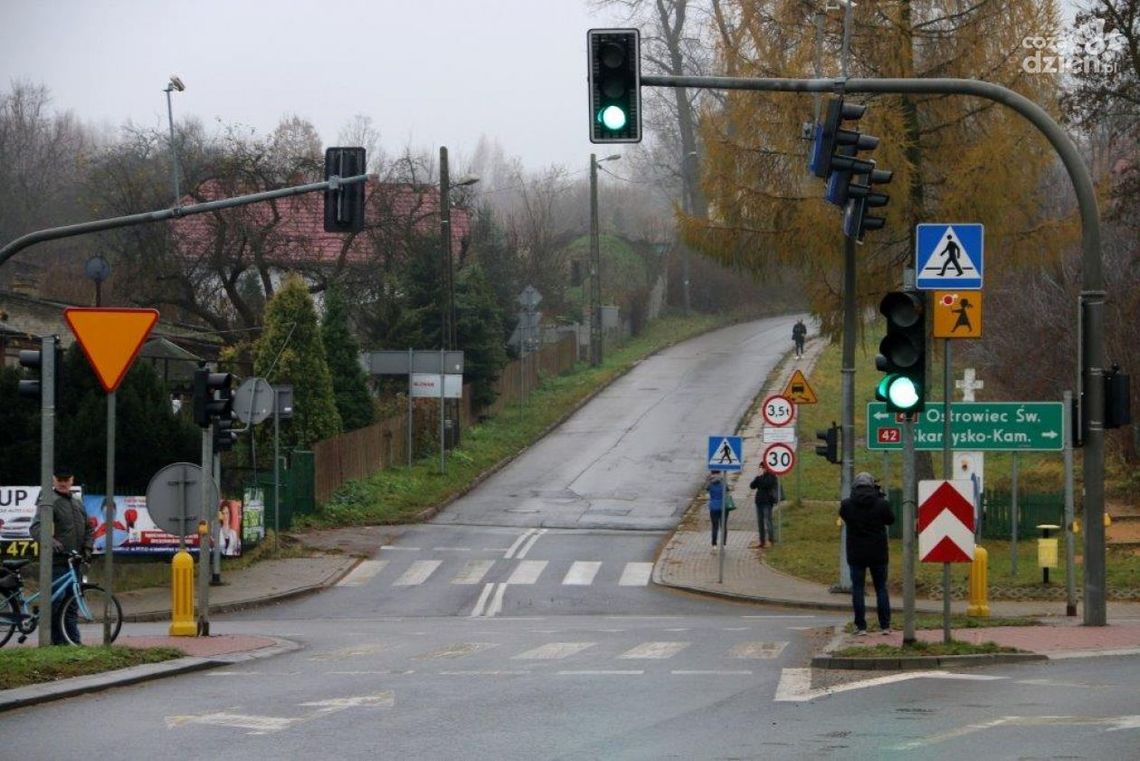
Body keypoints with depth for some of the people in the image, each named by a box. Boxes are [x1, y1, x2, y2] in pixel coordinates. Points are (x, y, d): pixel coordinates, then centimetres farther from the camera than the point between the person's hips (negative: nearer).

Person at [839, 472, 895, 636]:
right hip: (878, 554, 1)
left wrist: (854, 496, 14)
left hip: (856, 554, -1)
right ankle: (885, 625, 9)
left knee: (858, 588, 6)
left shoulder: (847, 505, -9)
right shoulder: (881, 504, -9)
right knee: (881, 588, 11)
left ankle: (860, 626, 2)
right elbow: (890, 520, 7)